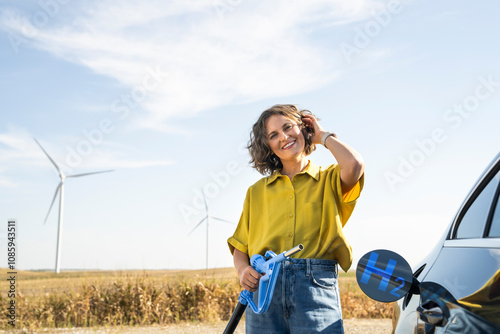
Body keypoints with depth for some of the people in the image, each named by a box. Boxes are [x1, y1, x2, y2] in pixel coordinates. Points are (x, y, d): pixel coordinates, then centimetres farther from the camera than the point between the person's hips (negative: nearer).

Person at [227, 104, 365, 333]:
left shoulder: (329, 180, 12)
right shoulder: (257, 191, 19)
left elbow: (354, 165, -12)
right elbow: (239, 248, 19)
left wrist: (323, 136, 7)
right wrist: (243, 270, -6)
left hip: (316, 286, -2)